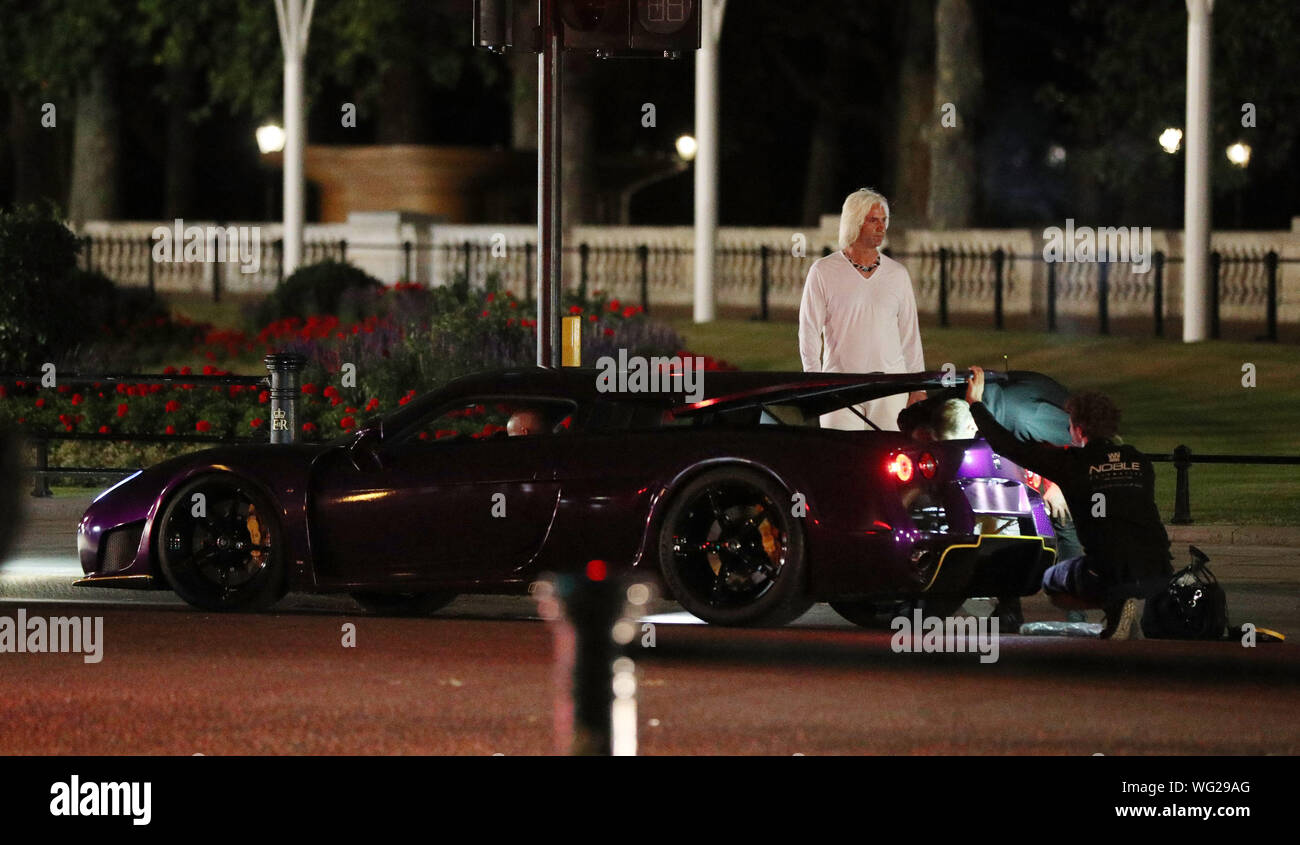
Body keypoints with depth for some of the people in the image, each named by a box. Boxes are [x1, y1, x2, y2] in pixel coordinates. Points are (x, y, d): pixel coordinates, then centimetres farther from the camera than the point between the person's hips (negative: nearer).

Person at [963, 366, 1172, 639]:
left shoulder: (1074, 463, 0)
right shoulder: (1139, 462, 13)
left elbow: (1008, 447, 5)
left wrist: (975, 402, 18)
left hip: (1111, 574, -5)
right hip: (1159, 573, 5)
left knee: (1051, 582, 25)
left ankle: (1114, 605, -1)